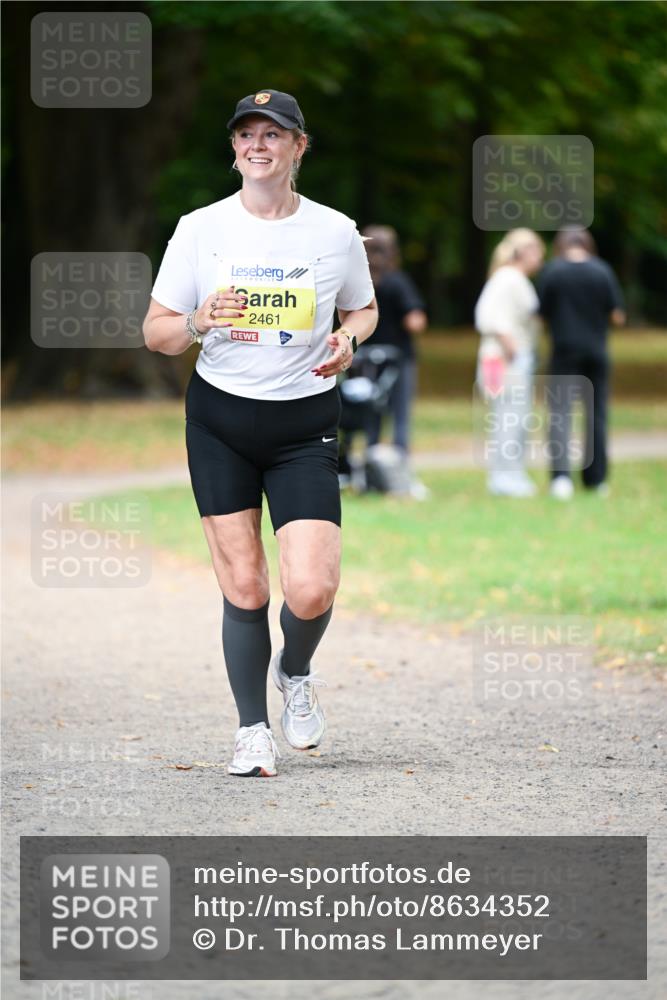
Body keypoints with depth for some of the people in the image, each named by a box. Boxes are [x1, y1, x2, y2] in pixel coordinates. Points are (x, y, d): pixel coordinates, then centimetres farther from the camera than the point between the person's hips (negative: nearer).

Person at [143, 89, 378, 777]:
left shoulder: (335, 233, -2)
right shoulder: (200, 230, -3)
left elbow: (363, 310, 16)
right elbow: (156, 332, 1)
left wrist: (347, 339, -6)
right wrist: (199, 322, -20)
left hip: (305, 424, 0)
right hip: (219, 419, 0)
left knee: (310, 590, -13)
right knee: (243, 586, -1)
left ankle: (295, 671, 22)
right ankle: (253, 731, 15)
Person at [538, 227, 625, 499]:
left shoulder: (552, 271, -7)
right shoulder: (603, 271, -3)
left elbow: (542, 311, -4)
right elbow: (618, 316, -2)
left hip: (564, 351, -2)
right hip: (596, 352, 2)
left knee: (560, 415, -2)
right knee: (596, 414, 12)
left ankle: (561, 474, -20)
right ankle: (596, 478, 17)